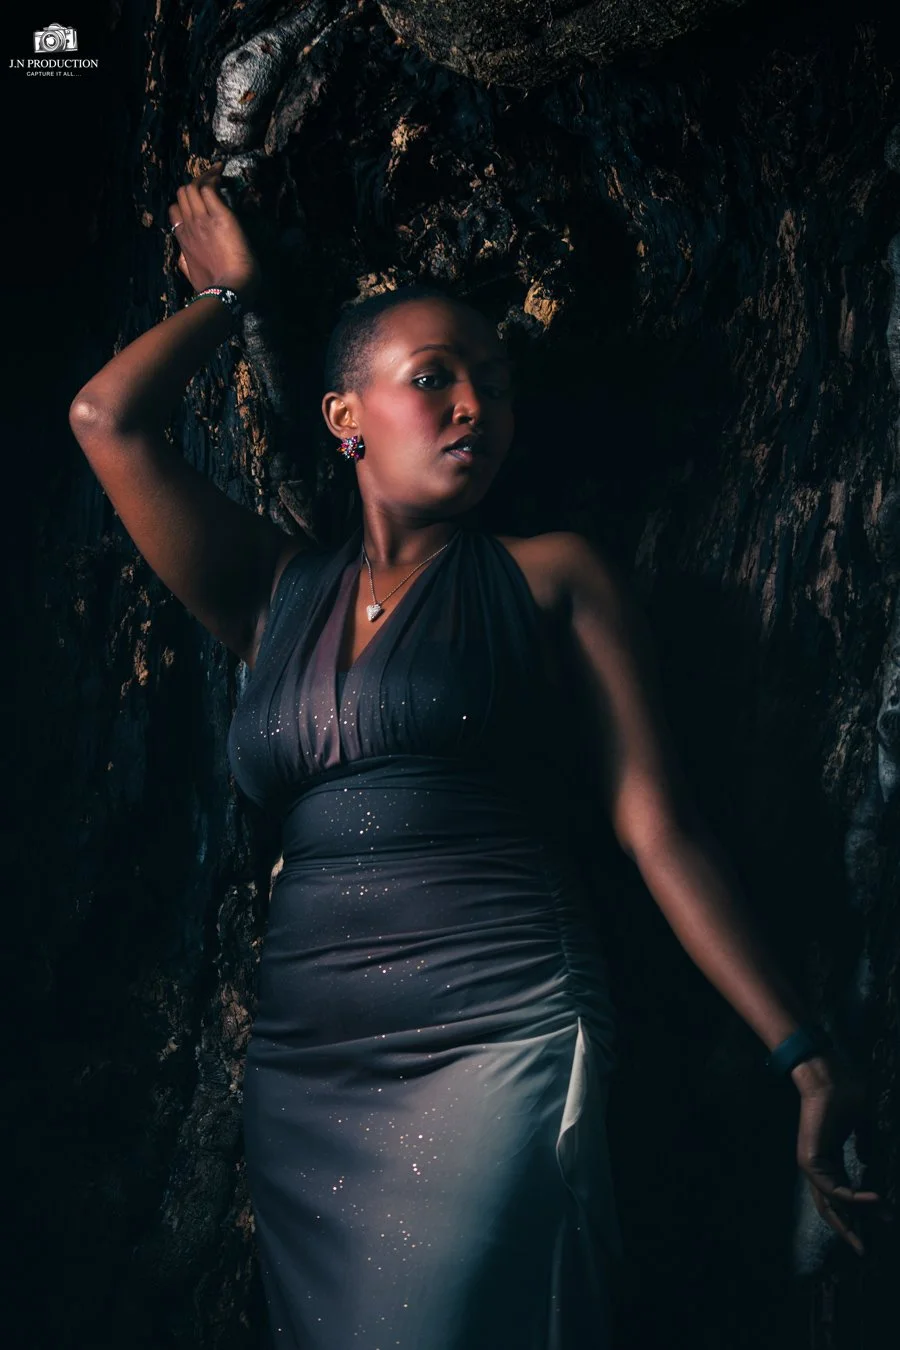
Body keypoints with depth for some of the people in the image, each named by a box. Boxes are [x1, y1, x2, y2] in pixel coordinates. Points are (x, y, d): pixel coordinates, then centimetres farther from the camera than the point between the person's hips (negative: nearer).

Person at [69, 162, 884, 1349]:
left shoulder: (551, 578, 5)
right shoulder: (278, 596, 14)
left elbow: (658, 826, 1)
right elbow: (108, 417, 9)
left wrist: (803, 1057, -4)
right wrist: (227, 292, 25)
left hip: (502, 1042, -4)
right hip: (303, 1072, 4)